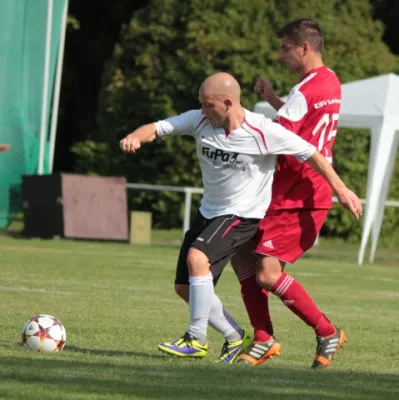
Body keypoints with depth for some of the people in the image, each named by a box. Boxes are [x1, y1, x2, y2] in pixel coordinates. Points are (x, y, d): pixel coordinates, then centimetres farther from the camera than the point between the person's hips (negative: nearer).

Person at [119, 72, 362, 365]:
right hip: (209, 211, 7)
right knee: (185, 286, 5)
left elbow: (310, 154, -10)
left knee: (197, 257, -29)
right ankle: (235, 337, 22)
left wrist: (341, 190, -7)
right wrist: (135, 137, -32)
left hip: (243, 214, -7)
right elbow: (158, 128, -8)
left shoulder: (263, 132, -19)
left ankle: (196, 340, -18)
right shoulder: (200, 121, -7)